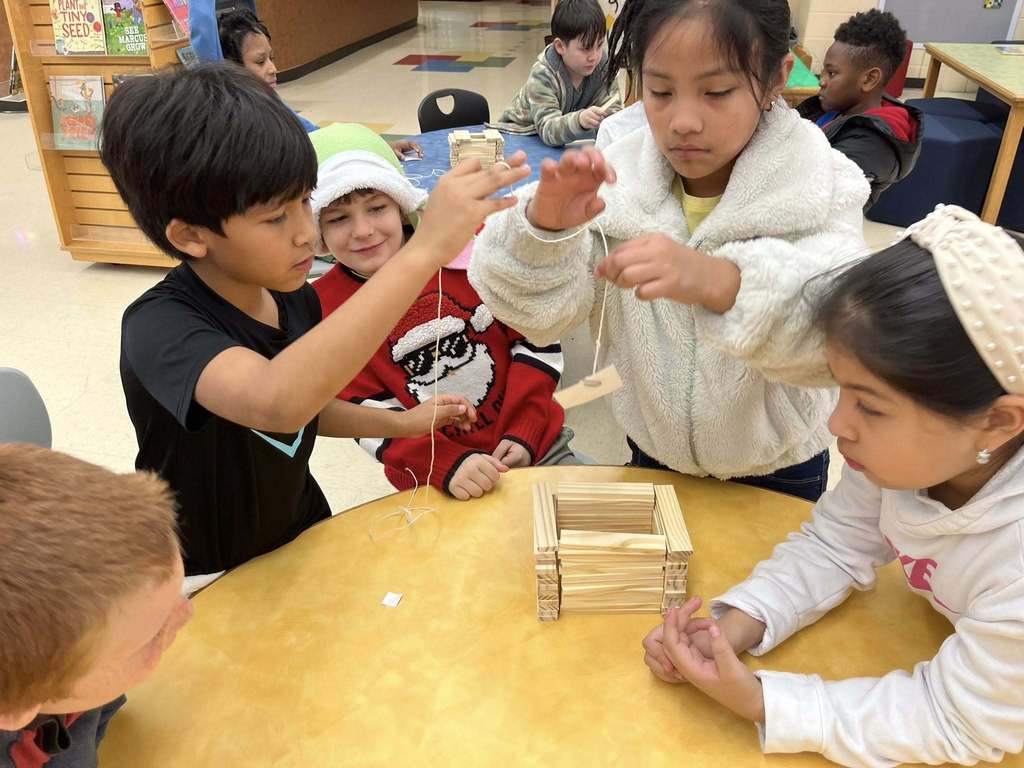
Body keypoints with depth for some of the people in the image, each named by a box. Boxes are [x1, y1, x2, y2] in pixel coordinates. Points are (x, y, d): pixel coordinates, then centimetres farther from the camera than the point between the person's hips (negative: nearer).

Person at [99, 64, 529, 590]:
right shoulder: (157, 327, -33)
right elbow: (277, 403, -54)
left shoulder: (297, 299, -10)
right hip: (210, 579, -4)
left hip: (302, 536, 5)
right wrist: (424, 251, -57)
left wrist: (401, 423, -3)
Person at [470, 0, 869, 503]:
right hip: (652, 452, 2)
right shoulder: (617, 180, -15)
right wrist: (544, 225, -39)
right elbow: (540, 315, -19)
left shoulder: (822, 191, -20)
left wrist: (721, 282, -53)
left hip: (776, 472, -1)